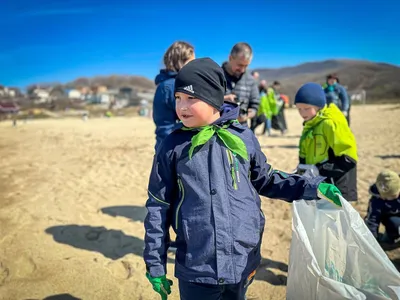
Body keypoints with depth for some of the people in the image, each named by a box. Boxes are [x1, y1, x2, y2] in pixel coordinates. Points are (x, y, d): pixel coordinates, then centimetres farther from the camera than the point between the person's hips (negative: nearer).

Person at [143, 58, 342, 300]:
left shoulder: (243, 137, -1)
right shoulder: (174, 146, -5)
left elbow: (265, 180, 13)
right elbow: (158, 207, -1)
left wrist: (313, 187, 3)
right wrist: (156, 264, 1)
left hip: (242, 264, 2)